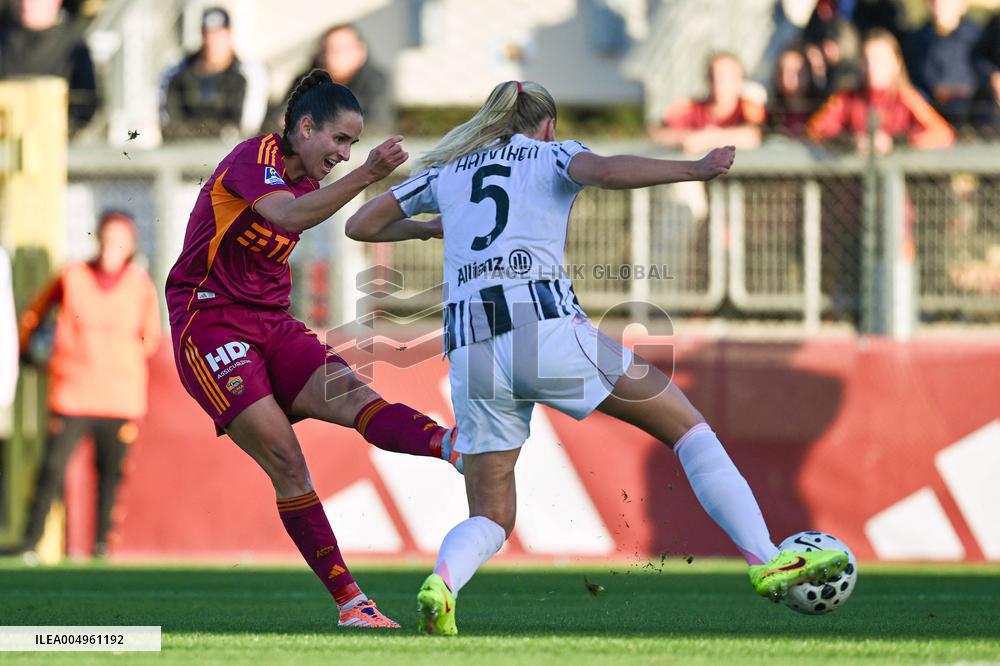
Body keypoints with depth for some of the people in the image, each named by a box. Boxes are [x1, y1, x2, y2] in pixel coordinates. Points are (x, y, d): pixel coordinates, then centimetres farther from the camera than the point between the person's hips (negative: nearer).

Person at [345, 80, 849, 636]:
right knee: (687, 425, 10)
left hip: (470, 348, 4)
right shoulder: (553, 155, 14)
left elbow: (360, 226, 30)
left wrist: (428, 228, 46)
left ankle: (443, 578, -23)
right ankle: (765, 560, -1)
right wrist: (695, 169, -5)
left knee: (491, 520, 12)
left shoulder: (447, 171, 25)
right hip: (546, 323, -4)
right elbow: (605, 172, -10)